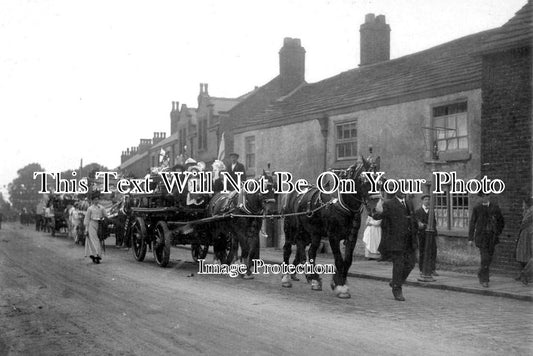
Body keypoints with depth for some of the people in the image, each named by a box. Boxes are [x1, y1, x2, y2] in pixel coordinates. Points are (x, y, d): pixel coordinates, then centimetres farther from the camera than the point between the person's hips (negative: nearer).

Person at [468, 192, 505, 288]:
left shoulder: (495, 208, 4)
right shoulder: (477, 208, -2)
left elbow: (501, 222, 15)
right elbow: (472, 223, 0)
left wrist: (497, 233, 7)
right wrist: (470, 238, -2)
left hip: (492, 237, 3)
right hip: (481, 236, -3)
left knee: (489, 258, 10)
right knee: (485, 258, -11)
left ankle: (481, 275, 32)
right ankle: (484, 280, -3)